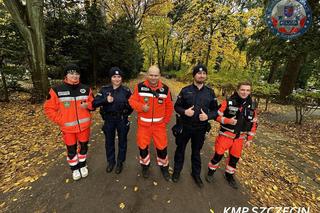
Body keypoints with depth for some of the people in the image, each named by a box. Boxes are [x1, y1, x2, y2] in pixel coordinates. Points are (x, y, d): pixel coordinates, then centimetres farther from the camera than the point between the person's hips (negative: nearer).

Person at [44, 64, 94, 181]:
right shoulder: (57, 90, -9)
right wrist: (60, 120, -11)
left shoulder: (86, 89, -2)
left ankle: (83, 165, 41)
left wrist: (88, 105, -16)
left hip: (84, 125, 2)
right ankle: (74, 168, 39)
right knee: (71, 149, 14)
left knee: (83, 146, 17)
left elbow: (93, 104, 6)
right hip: (68, 128, -1)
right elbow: (48, 108, -3)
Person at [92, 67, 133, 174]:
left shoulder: (126, 90, -7)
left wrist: (126, 113, -10)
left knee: (122, 141, 13)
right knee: (109, 142, 17)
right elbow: (95, 103, -8)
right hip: (109, 120, 2)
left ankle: (120, 162, 36)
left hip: (122, 120, -1)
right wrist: (105, 100, -23)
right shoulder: (104, 90, -3)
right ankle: (111, 161, 41)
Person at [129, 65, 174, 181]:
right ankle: (145, 166, 41)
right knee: (143, 146, 15)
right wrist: (141, 107, -23)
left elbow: (169, 106, 4)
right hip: (144, 123, 0)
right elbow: (132, 101, -4)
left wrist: (166, 120, 3)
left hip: (159, 124, 1)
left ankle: (164, 167, 36)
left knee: (162, 146, 10)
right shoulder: (140, 87, -9)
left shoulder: (165, 89, -4)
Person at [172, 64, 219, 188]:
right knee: (180, 149, 16)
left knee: (196, 151, 19)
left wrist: (208, 116, -16)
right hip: (184, 126, -1)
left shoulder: (210, 92, -1)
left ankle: (196, 174, 42)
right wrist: (184, 111, -21)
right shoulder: (185, 90, -7)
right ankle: (177, 171, 40)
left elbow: (215, 110, 4)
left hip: (200, 128, 1)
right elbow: (177, 106, -2)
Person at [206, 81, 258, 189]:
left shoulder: (252, 105, 0)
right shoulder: (228, 102, -13)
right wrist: (228, 120, -26)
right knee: (218, 155, 5)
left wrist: (249, 139, 7)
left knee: (235, 157, 17)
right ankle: (211, 172, 30)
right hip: (225, 135, -4)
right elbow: (217, 116, -9)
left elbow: (253, 124, 7)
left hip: (240, 137, 4)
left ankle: (229, 175, 41)